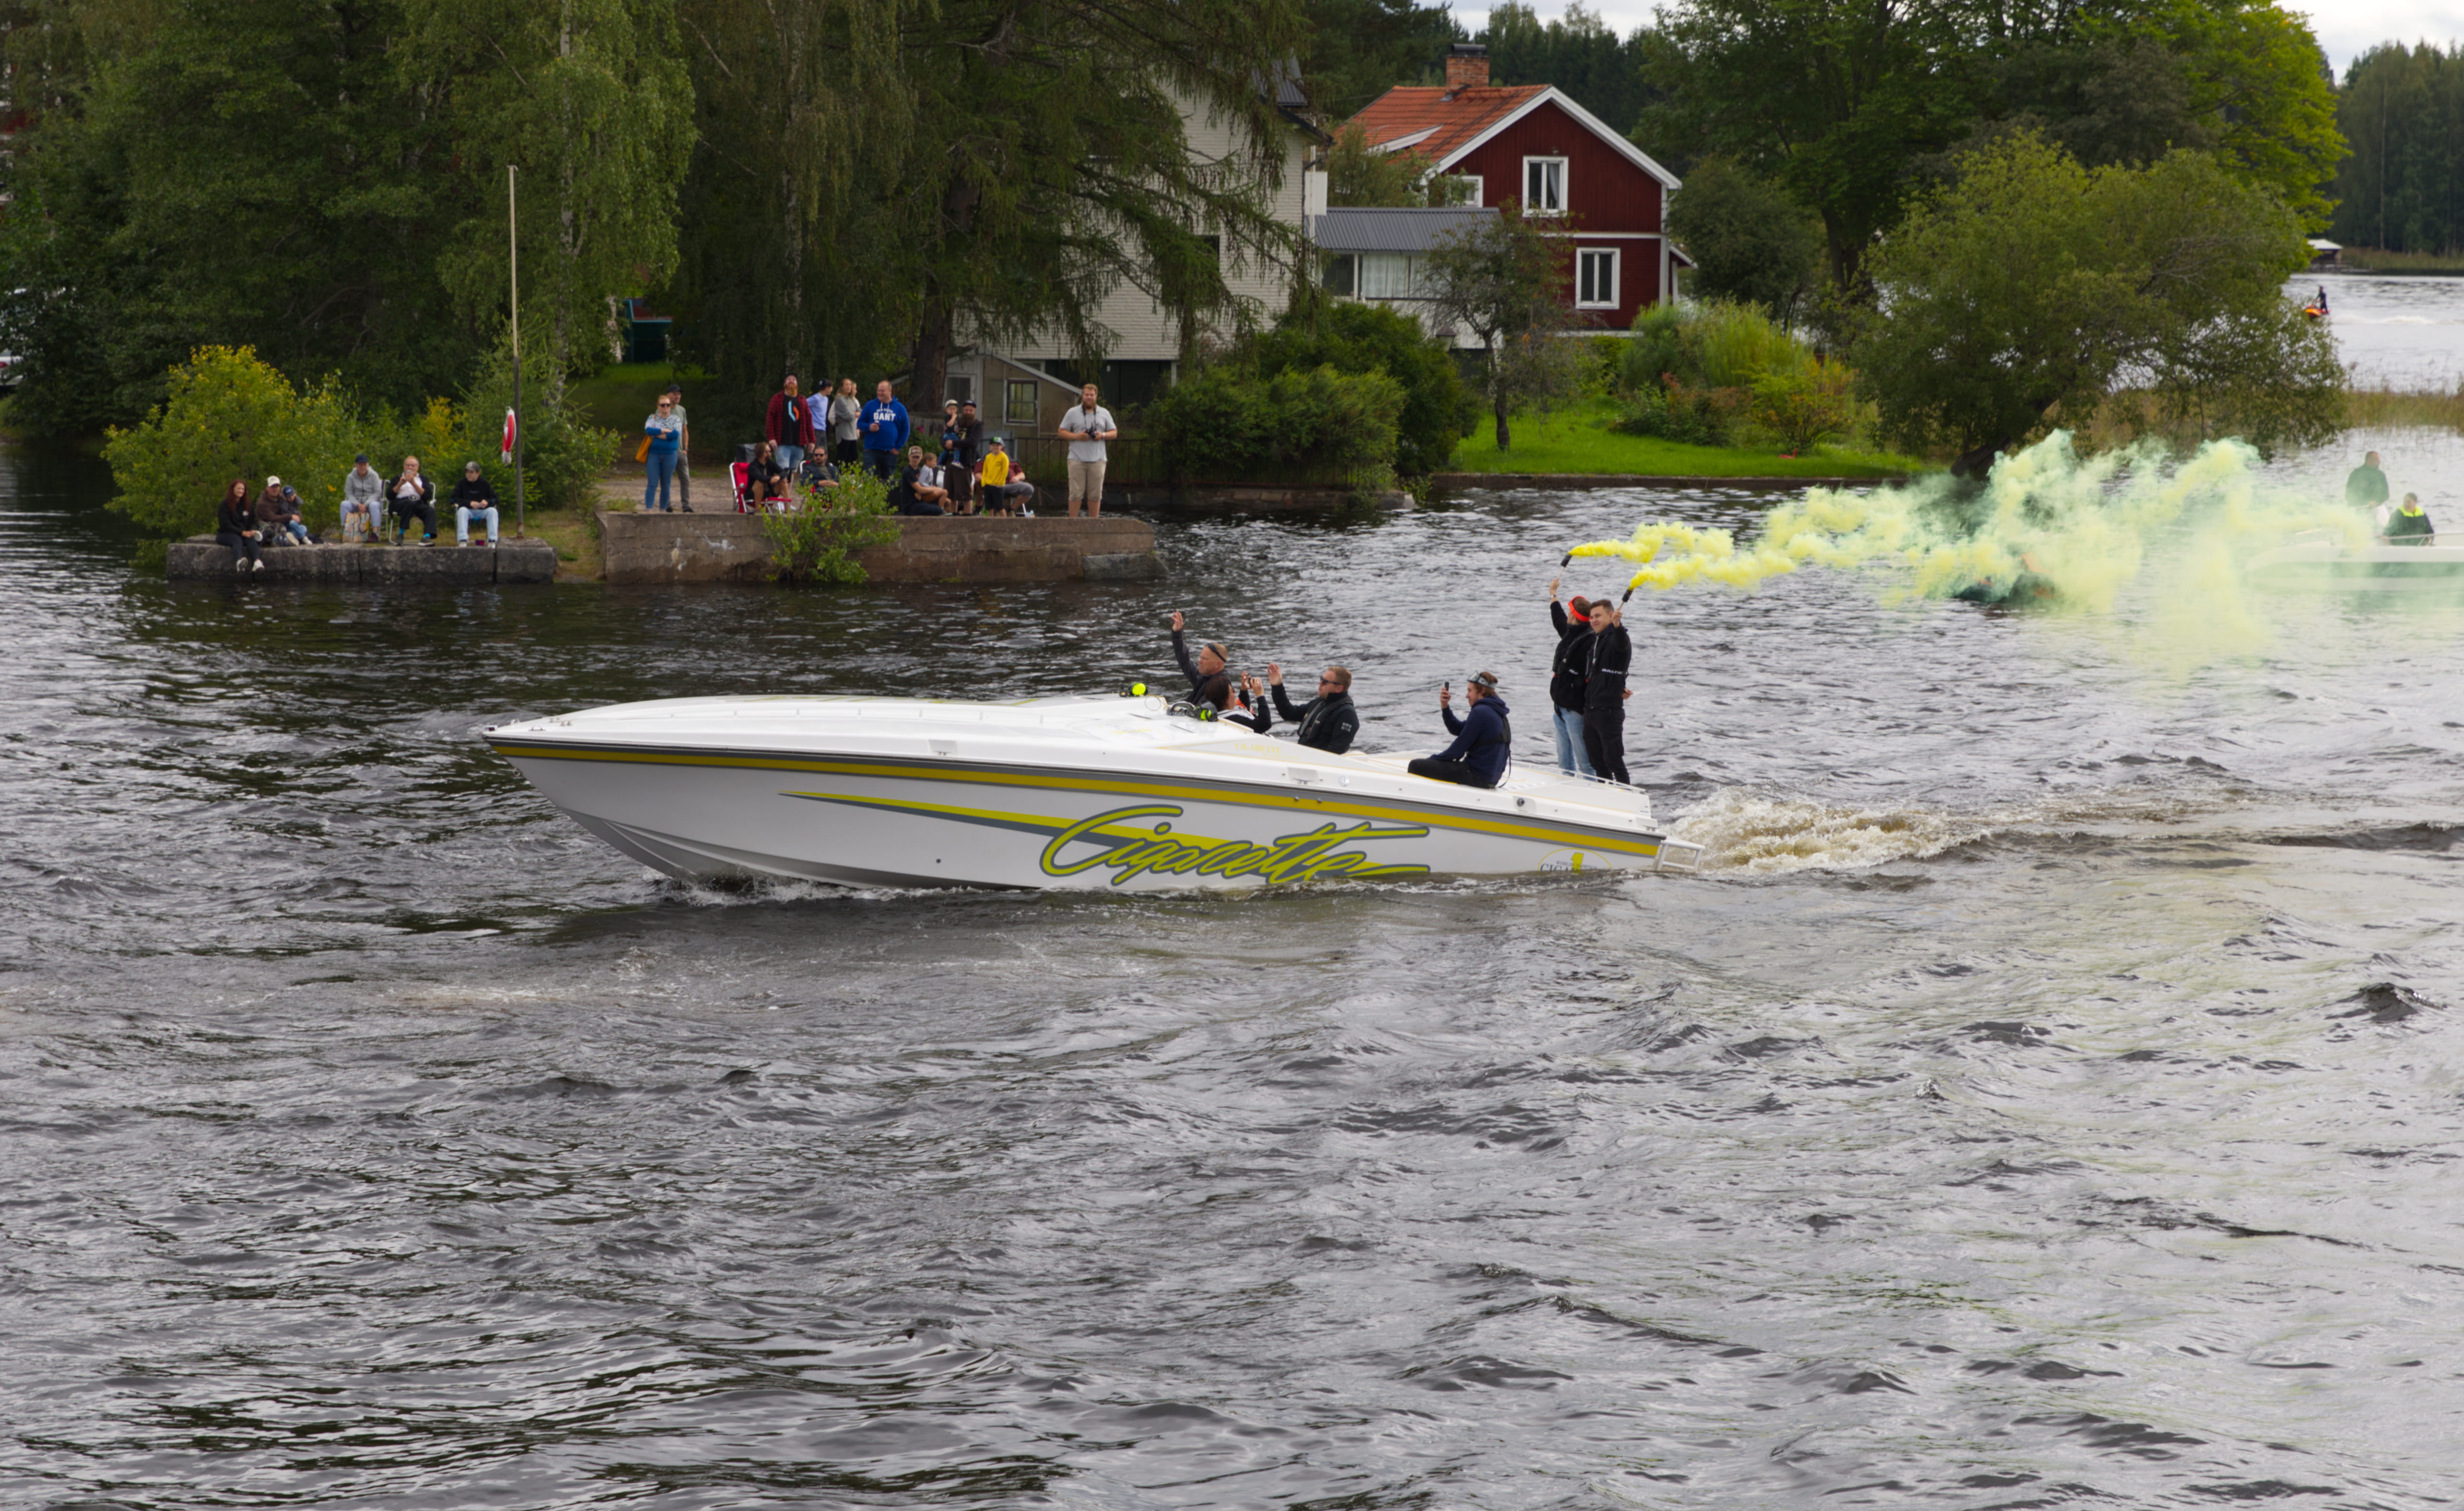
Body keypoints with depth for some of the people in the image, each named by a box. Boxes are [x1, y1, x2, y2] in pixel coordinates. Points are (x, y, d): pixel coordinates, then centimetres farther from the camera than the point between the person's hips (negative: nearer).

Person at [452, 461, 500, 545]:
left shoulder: (484, 484, 7)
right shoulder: (462, 484, 4)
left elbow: (495, 499, 4)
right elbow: (454, 499, -5)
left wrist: (487, 502, -20)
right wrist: (470, 503, -18)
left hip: (483, 511, 1)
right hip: (468, 509, -1)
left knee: (493, 511, -29)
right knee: (462, 510, -35)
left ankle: (492, 540, -32)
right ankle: (463, 540, -43)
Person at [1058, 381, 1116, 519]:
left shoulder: (1105, 414, 12)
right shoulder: (1073, 413, 7)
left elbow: (1114, 433, 15)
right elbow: (1062, 432, 6)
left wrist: (1103, 435, -7)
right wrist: (1077, 436, -11)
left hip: (1097, 460, 2)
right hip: (1077, 460, -2)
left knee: (1095, 495, 3)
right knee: (1076, 493, -5)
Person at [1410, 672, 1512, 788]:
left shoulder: (1480, 712, -17)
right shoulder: (1496, 712, 14)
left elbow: (1459, 749, -14)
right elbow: (1457, 729, 19)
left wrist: (1431, 759, -1)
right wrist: (1445, 706, 6)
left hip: (1478, 776, -10)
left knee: (1416, 766, -9)